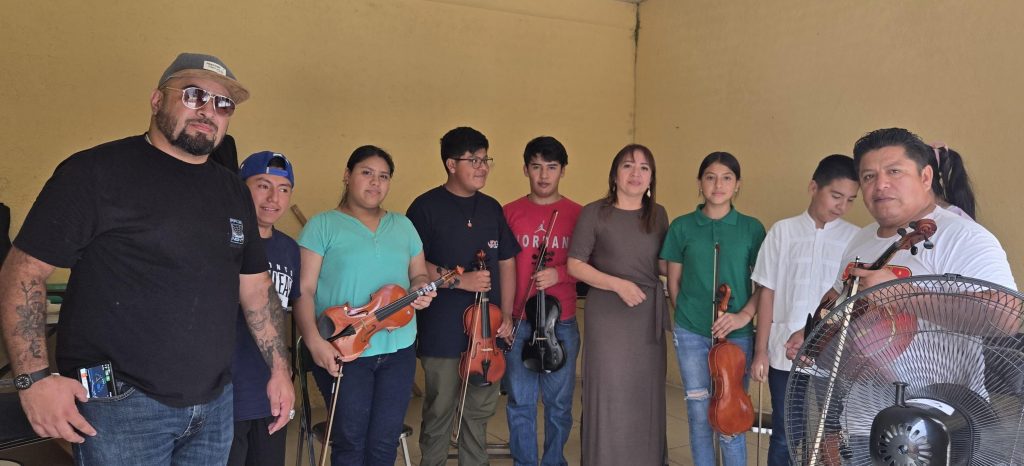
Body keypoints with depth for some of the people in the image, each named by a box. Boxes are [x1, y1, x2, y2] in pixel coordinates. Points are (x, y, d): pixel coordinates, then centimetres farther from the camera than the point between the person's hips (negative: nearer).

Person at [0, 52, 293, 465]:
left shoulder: (234, 191, 10)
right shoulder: (96, 171, -8)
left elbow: (256, 286, 14)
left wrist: (280, 369, 10)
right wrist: (34, 377, -17)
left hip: (215, 403, 6)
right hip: (120, 405, -6)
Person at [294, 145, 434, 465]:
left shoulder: (403, 226, 13)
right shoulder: (322, 225, -3)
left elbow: (419, 274, 19)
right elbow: (303, 290, -9)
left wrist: (421, 290, -6)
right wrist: (314, 341, -22)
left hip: (398, 349, 4)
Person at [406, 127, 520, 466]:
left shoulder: (491, 208, 10)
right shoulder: (427, 206, -6)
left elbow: (506, 262, 13)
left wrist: (506, 314, 6)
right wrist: (458, 279, -18)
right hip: (442, 331, -5)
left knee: (481, 408, 14)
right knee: (440, 410, 7)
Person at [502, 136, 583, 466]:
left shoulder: (577, 214, 1)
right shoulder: (510, 213, 2)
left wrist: (559, 273, -15)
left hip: (562, 322, 0)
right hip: (518, 322, 0)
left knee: (559, 403, 11)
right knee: (520, 403, 8)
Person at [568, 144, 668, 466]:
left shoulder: (658, 215, 8)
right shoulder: (594, 213, -5)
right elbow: (575, 265, -7)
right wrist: (618, 284, -16)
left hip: (649, 317, 4)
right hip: (607, 318, -4)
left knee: (647, 396, 10)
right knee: (608, 396, 1)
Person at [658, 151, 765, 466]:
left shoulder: (752, 228, 1)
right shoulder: (682, 227, 1)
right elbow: (674, 281, 7)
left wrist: (745, 314, -12)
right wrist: (687, 314, 2)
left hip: (736, 333, 0)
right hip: (691, 333, 1)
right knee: (699, 413, 9)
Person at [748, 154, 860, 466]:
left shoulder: (856, 239, 0)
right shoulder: (783, 232, 0)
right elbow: (767, 294, 2)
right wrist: (761, 351, 2)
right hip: (785, 354, 0)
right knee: (783, 436, 10)